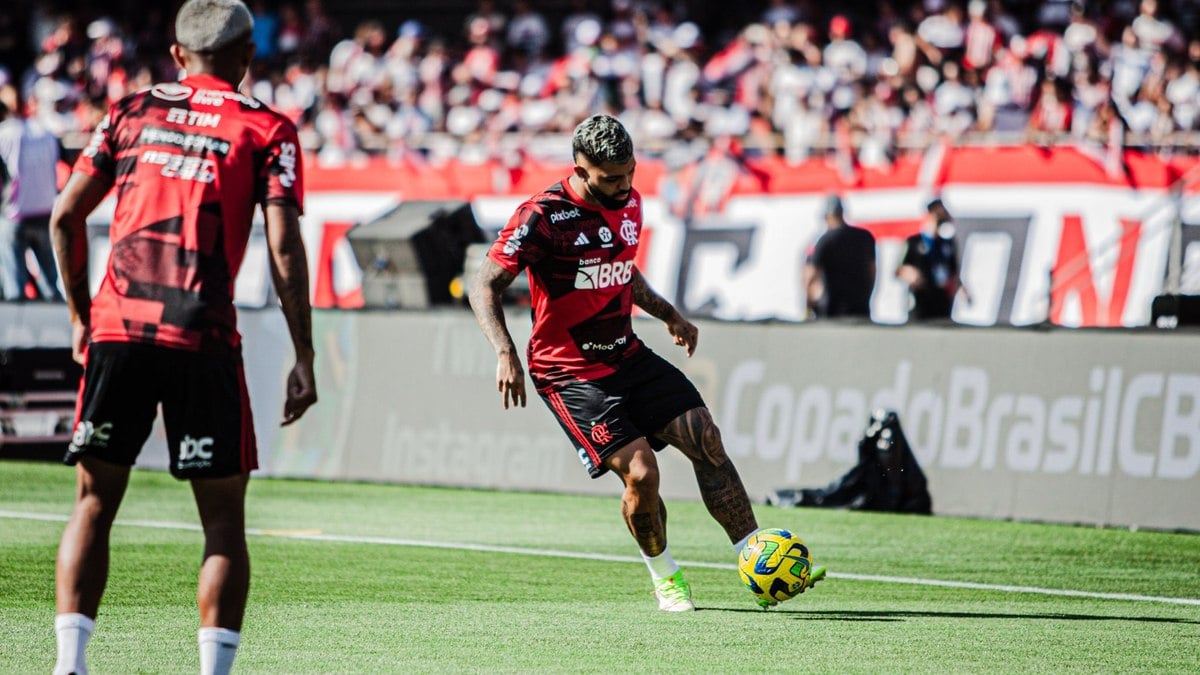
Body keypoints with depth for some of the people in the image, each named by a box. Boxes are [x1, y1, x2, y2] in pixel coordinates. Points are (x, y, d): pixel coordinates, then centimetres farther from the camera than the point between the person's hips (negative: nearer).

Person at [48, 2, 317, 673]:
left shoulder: (131, 111, 15)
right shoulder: (267, 130, 6)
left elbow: (66, 217, 11)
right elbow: (284, 248, -4)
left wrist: (80, 314, 22)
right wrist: (305, 357, 0)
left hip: (116, 326, 3)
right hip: (203, 339, -2)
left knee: (95, 504, 9)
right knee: (224, 517, 5)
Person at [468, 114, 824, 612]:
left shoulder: (629, 203, 6)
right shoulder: (543, 216, -17)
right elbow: (484, 286, -15)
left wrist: (667, 314, 19)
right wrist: (505, 353, -27)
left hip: (626, 356, 7)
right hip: (570, 374, -7)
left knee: (706, 440, -6)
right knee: (640, 470, -18)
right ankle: (663, 575, 9)